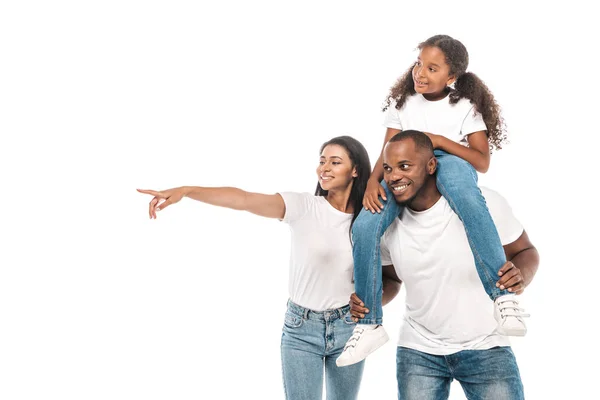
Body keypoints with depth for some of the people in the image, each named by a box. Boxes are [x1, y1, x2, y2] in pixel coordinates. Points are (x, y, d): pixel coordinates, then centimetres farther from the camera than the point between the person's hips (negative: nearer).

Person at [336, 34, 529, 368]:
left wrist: (439, 140, -17)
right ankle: (369, 324, -13)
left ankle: (502, 294, -48)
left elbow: (482, 162, -4)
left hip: (451, 164, -3)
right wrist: (373, 180, -17)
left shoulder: (466, 105, 4)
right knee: (364, 226, -27)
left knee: (452, 171, -44)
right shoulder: (403, 103, 12)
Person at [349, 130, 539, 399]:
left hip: (485, 347, -2)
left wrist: (520, 277, -27)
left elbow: (525, 252, -5)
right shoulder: (388, 223, -5)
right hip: (419, 350, 2)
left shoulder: (483, 203, -17)